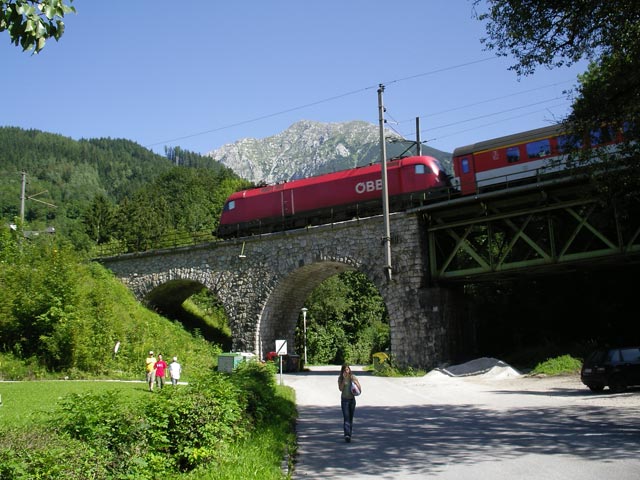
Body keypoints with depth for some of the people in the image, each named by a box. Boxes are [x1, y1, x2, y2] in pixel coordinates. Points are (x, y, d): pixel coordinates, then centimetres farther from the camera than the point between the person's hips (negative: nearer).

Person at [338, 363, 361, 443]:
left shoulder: (353, 377, 0)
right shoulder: (340, 378, -2)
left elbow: (360, 389, 0)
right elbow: (340, 388, -14)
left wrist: (354, 381, -17)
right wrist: (344, 379, -18)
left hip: (352, 399, 2)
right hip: (344, 400, -2)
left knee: (351, 418, 9)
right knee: (346, 418, -14)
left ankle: (349, 433, 21)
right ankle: (347, 435, -24)